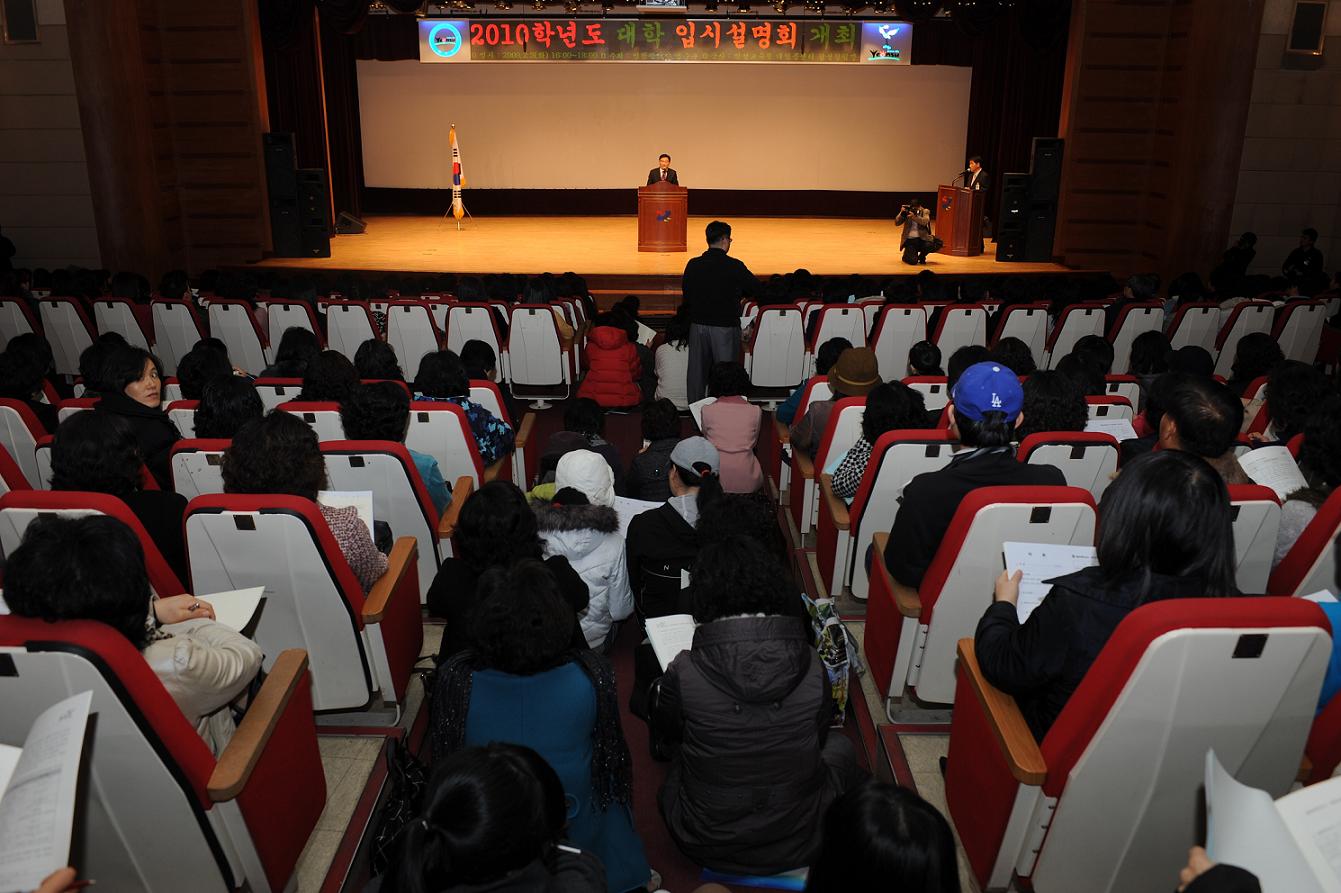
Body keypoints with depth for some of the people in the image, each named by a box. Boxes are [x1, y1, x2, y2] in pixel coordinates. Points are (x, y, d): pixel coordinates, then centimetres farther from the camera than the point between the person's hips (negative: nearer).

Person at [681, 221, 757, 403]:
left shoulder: (693, 265, -2)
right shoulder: (734, 266, -12)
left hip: (698, 325, 4)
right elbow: (756, 289, 0)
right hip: (725, 326, -4)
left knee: (697, 371, 13)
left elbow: (685, 292, 8)